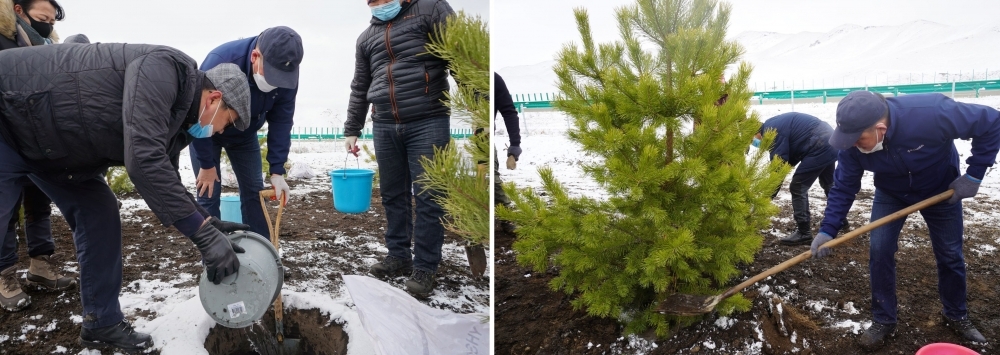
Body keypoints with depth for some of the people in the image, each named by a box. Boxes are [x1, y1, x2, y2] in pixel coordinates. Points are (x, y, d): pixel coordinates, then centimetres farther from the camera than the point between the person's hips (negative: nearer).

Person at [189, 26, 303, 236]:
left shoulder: (287, 74, -27)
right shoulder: (220, 63, -39)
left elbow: (281, 122, -18)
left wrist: (277, 170, -21)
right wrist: (207, 164, -20)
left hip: (245, 134, 4)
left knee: (254, 192, 3)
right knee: (209, 194, -6)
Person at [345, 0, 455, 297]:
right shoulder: (366, 38, 18)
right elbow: (359, 89, 23)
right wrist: (351, 130, 18)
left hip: (428, 123, -5)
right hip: (384, 128, 6)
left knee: (428, 197, -2)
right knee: (393, 195, 11)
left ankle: (425, 267, 7)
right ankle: (398, 256, 24)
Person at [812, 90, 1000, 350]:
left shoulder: (931, 114, -43)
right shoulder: (852, 141, -31)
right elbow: (844, 187, -20)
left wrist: (974, 174, -26)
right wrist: (827, 230, -28)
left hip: (941, 189, -1)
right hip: (890, 193, 2)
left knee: (950, 255, 10)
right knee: (879, 252, -7)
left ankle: (957, 316, 35)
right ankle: (883, 321, 10)